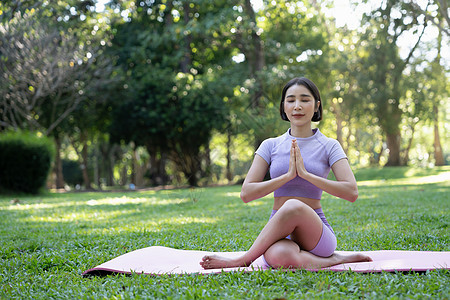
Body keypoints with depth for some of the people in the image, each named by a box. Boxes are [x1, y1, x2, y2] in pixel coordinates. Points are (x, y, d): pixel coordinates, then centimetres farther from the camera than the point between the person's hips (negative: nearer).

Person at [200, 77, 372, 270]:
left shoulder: (328, 146, 4)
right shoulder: (271, 145, 8)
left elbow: (351, 192, -8)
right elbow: (246, 193, -1)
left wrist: (306, 174, -14)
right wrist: (288, 175, -12)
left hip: (316, 231, 0)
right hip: (279, 233, 0)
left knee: (293, 206, -36)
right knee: (278, 255, -39)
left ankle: (243, 260, -19)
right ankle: (334, 260, -14)